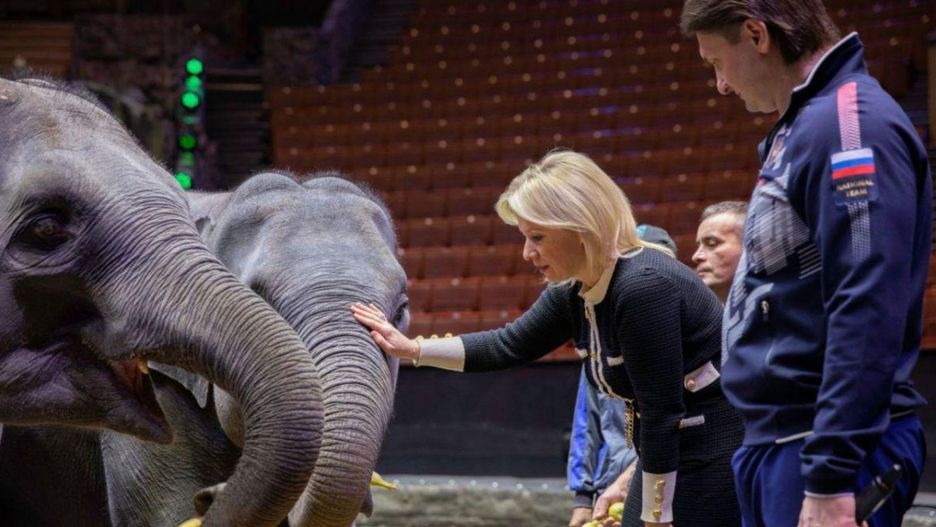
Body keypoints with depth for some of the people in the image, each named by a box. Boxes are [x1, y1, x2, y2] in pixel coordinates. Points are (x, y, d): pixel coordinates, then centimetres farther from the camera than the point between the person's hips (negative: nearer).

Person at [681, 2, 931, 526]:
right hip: (777, 446, 10)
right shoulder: (802, 127, 16)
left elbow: (867, 315, -23)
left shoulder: (851, 123, -15)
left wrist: (829, 479, -26)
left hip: (828, 455, -10)